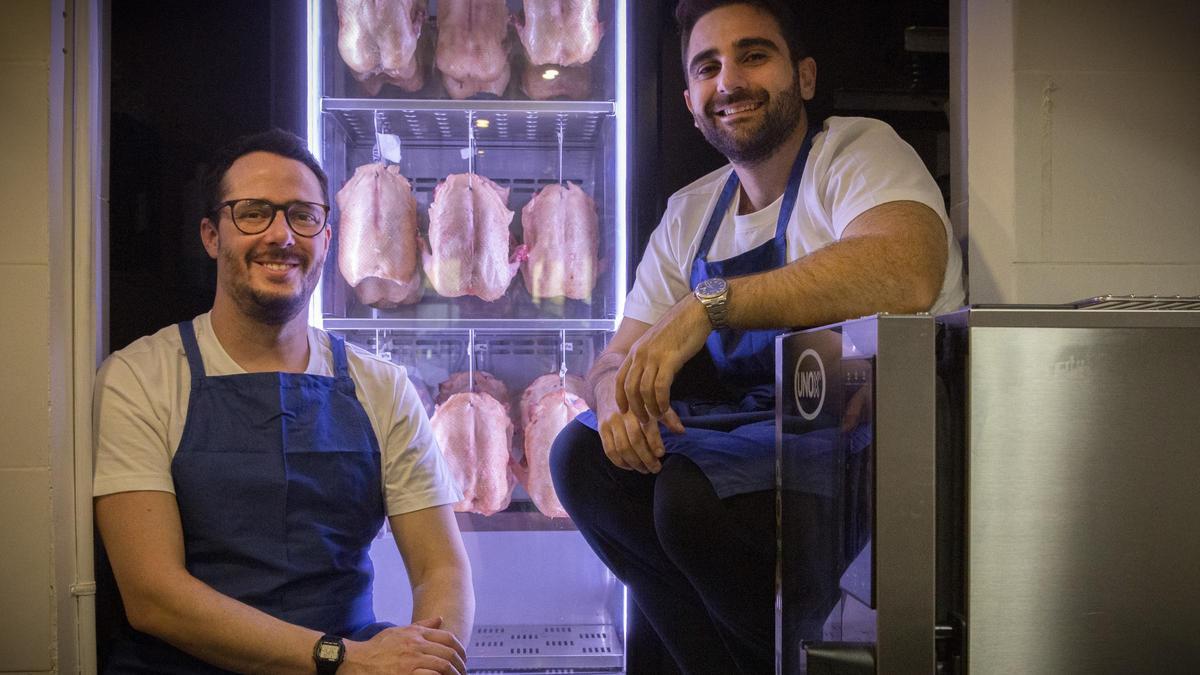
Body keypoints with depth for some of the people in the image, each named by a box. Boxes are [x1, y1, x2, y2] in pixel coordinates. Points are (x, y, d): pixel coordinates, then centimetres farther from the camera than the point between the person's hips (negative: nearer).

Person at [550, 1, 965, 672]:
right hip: (760, 437, 7)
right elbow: (618, 356, 11)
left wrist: (709, 304, -33)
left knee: (692, 493, -28)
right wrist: (619, 392, -15)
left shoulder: (859, 152, -8)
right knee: (583, 451, -6)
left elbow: (908, 276, -31)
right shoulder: (690, 215, 13)